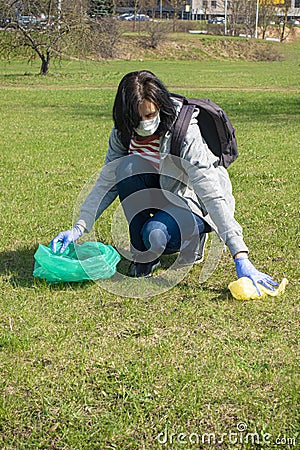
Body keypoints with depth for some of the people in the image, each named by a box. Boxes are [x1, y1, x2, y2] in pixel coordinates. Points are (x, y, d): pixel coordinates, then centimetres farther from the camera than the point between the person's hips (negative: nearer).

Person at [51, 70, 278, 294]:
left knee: (156, 234, -36)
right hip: (158, 194, 5)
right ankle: (144, 257, -13)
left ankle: (192, 238, 2)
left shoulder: (185, 134, -30)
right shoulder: (123, 133, -14)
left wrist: (241, 259, -42)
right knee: (129, 166, -27)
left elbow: (214, 196, -35)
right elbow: (106, 183, -4)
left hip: (192, 204, -5)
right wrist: (79, 228, -17)